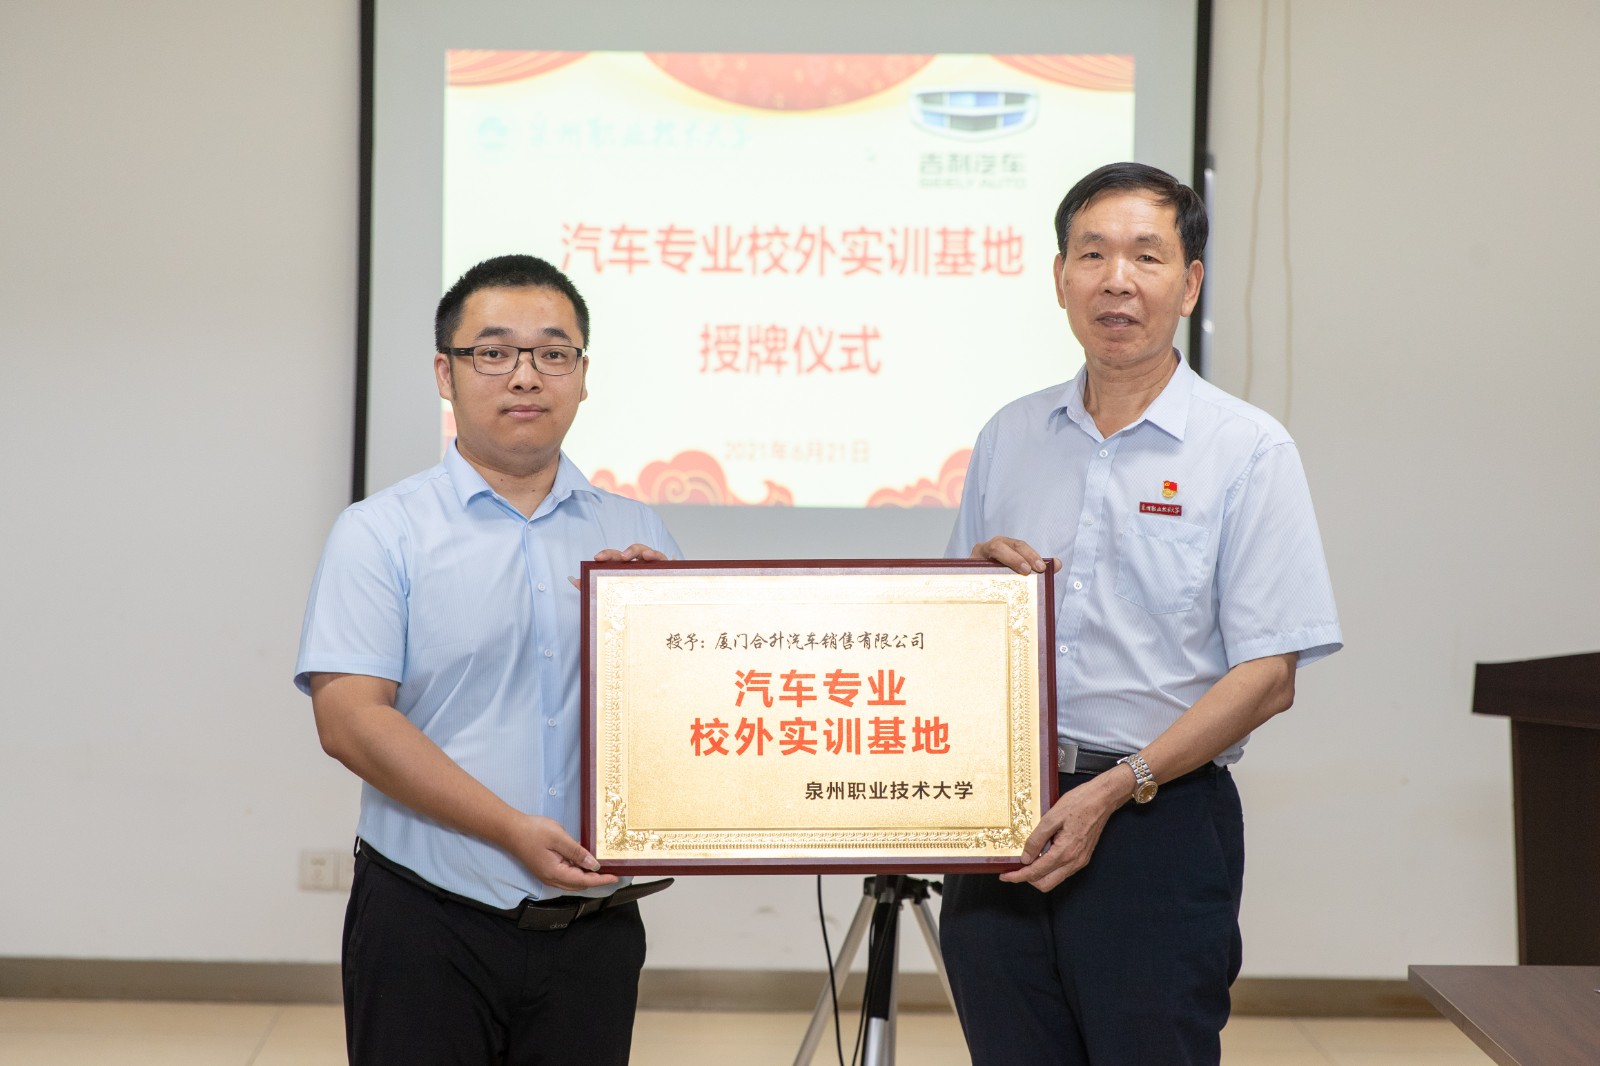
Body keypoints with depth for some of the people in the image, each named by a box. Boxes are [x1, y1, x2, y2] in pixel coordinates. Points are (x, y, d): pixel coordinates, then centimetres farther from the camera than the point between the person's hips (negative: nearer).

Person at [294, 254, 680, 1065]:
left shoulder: (636, 535, 11)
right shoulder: (381, 533, 0)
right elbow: (349, 720, -11)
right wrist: (512, 830, -17)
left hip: (595, 929, 3)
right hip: (429, 927, -3)